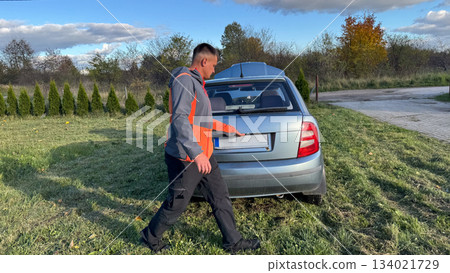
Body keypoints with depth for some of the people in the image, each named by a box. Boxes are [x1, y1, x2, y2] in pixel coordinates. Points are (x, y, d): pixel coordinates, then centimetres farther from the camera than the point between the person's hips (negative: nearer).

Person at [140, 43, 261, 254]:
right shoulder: (184, 80, -15)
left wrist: (228, 128, 32)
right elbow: (179, 118, -29)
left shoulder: (196, 83, 18)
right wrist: (196, 152, -37)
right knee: (176, 205, 6)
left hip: (203, 156, 10)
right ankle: (150, 237, 30)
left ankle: (233, 241, 26)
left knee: (220, 197, 13)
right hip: (185, 159, -10)